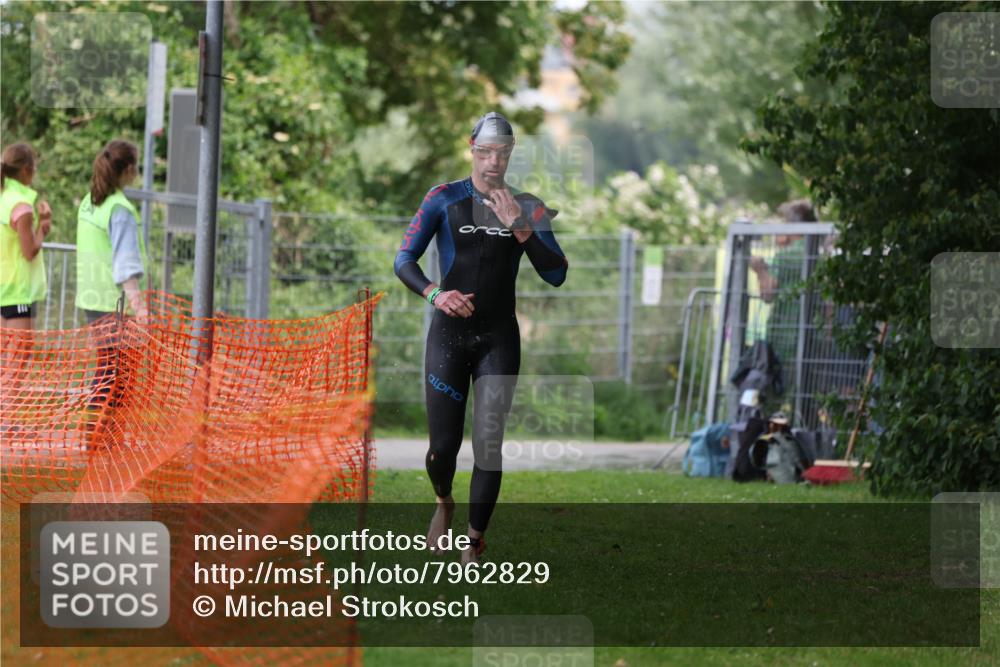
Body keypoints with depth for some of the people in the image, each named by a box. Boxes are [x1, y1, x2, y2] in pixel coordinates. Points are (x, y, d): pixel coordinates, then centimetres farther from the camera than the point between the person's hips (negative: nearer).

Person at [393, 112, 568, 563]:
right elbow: (404, 260, -4)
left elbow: (556, 274, -4)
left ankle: (475, 543, 2)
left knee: (488, 445, -7)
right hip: (449, 335, -1)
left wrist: (520, 228, -17)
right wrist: (435, 294, -22)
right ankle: (443, 504, 33)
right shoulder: (444, 199, -1)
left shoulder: (527, 207, 3)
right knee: (443, 445, 0)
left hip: (499, 339, 1)